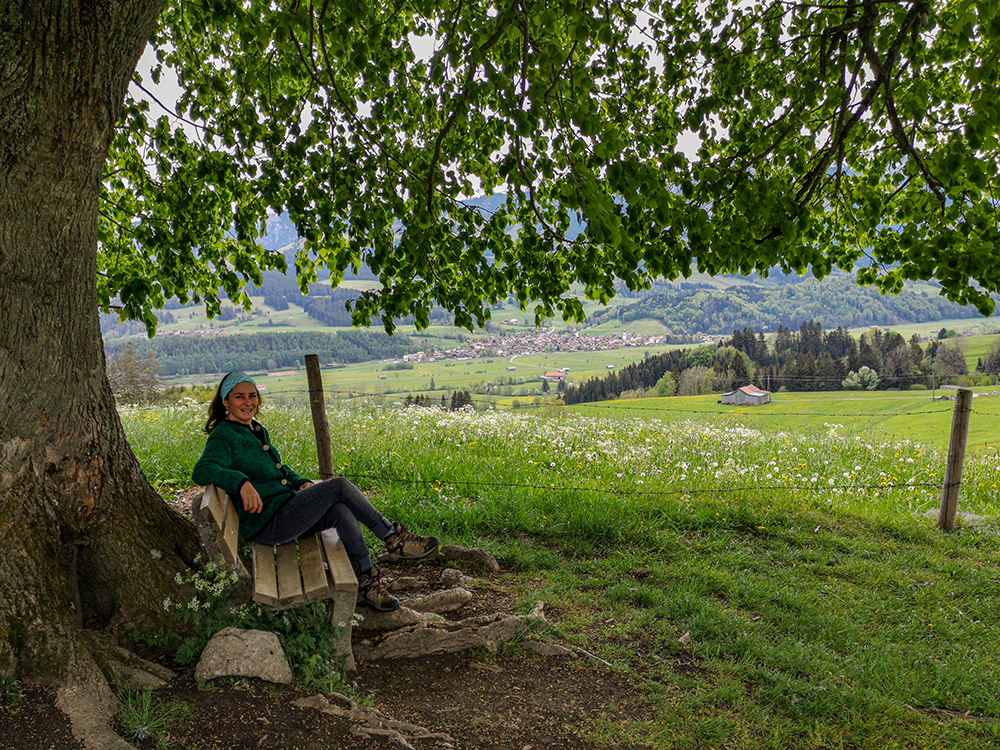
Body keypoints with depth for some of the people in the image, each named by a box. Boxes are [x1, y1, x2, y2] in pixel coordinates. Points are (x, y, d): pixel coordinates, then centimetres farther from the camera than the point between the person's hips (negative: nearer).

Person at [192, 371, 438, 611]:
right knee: (340, 486, -19)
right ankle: (393, 539, -8)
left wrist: (301, 483, 6)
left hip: (286, 509, 8)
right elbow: (202, 471, -25)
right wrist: (242, 482, -42)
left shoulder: (257, 431, 19)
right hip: (266, 522, -8)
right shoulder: (222, 436, -7)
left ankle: (366, 584, -15)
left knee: (342, 512, -20)